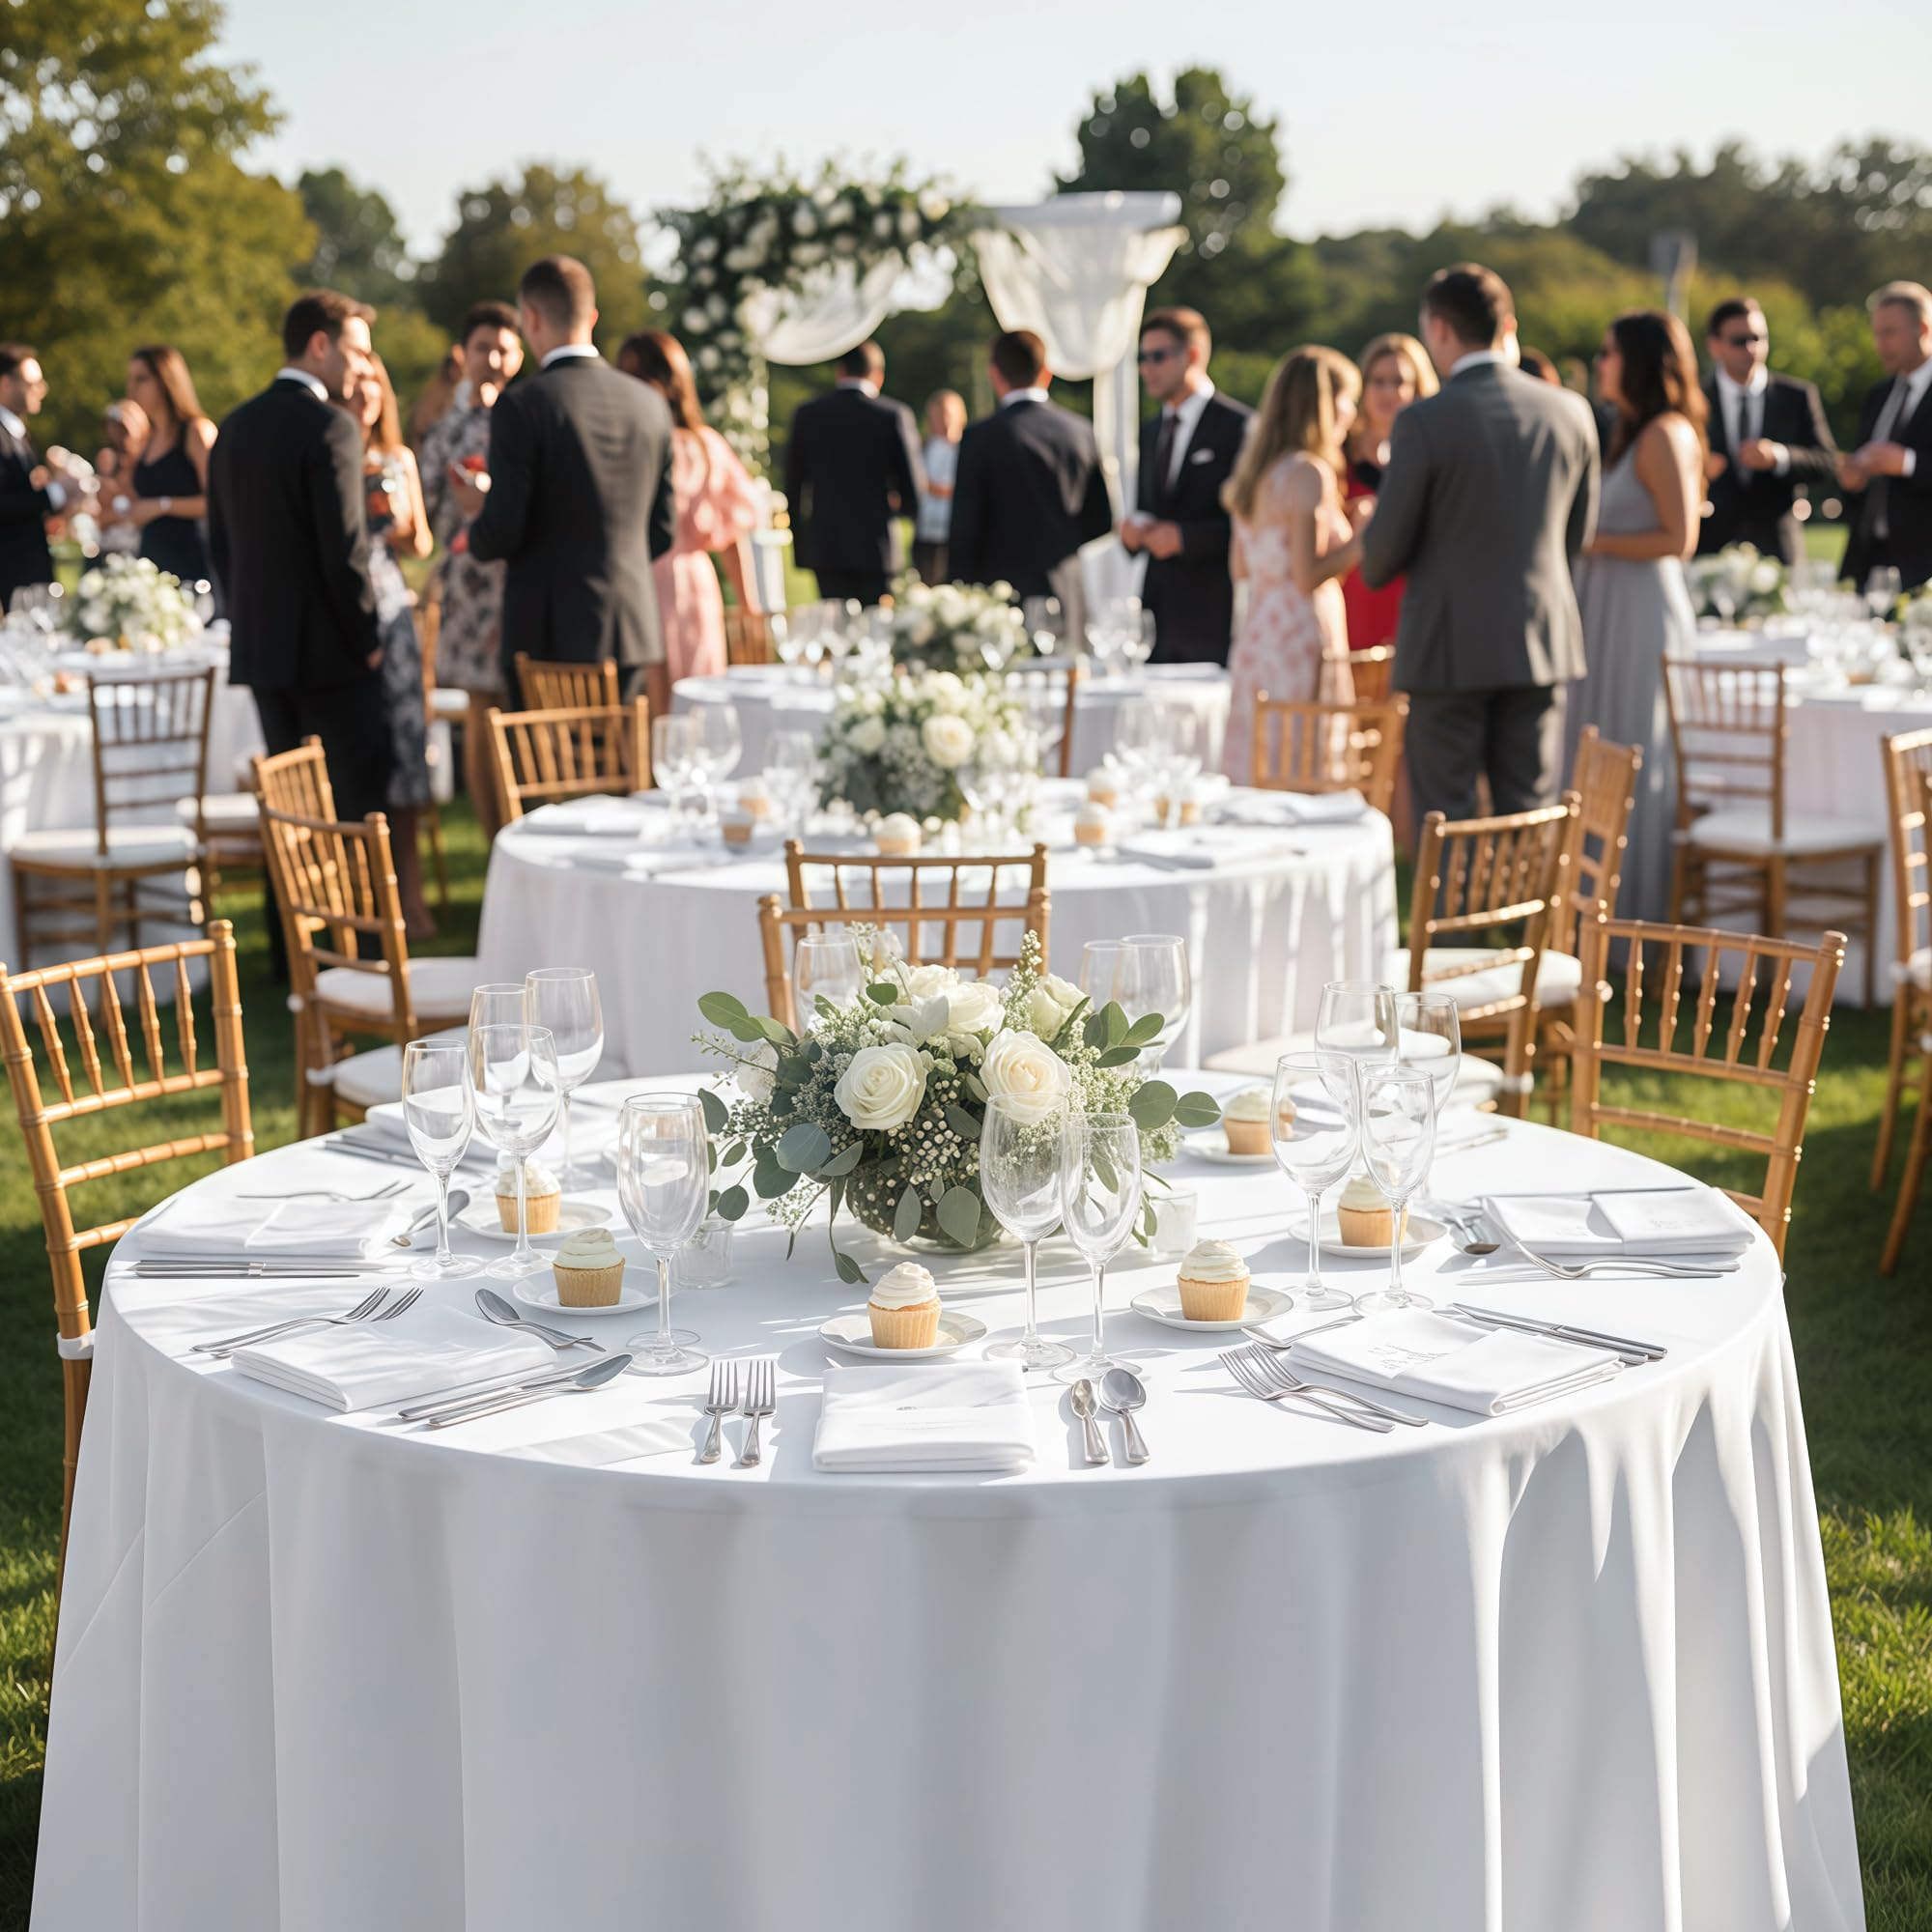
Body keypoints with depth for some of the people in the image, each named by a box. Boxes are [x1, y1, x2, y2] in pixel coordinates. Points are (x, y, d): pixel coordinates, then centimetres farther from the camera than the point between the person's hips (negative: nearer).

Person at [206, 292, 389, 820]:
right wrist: (368, 640, -6)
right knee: (362, 802, -3)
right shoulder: (329, 428, -13)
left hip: (259, 650, 7)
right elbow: (344, 550, -17)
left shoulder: (235, 427, 10)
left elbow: (220, 544, 14)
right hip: (329, 653, -7)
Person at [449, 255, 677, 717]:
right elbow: (661, 532, 11)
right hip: (632, 627, 5)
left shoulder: (521, 407, -11)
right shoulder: (649, 403, 5)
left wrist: (477, 514, 9)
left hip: (551, 634, -5)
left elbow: (501, 534, -13)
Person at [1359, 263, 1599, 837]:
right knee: (1531, 819, 10)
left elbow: (1384, 550, -8)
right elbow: (1579, 534, 12)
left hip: (1450, 647, -4)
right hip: (1542, 640, 4)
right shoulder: (1569, 412, 2)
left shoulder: (1423, 423, -13)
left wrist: (1373, 567, 15)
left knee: (1445, 818, 3)